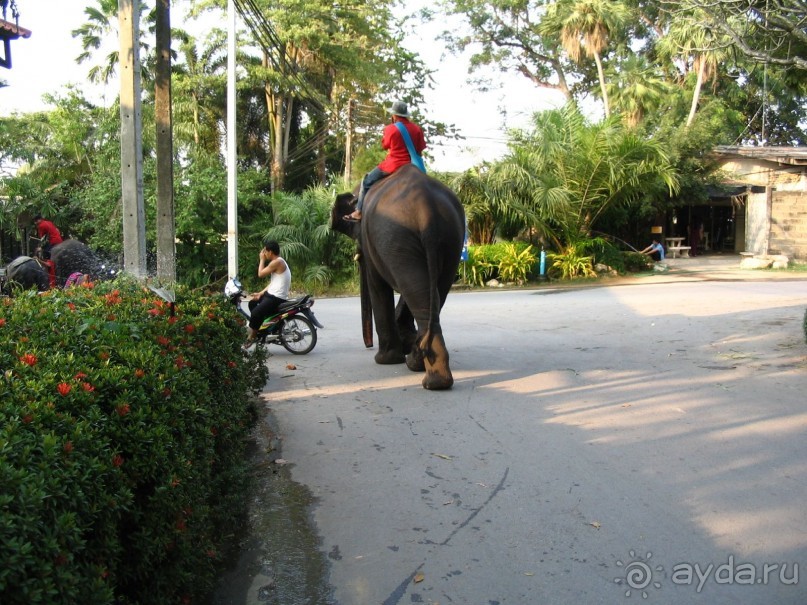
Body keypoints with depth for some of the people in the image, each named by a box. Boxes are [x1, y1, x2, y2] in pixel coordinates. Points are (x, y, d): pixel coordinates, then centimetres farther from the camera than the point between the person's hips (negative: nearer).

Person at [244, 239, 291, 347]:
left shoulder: (276, 262, -17)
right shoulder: (278, 262, 15)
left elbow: (260, 274, -14)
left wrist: (262, 260, -1)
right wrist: (261, 293, 11)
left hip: (276, 298, -11)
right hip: (272, 294, 11)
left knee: (256, 312, -22)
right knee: (252, 303, 22)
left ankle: (251, 337, -6)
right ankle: (253, 329, 27)